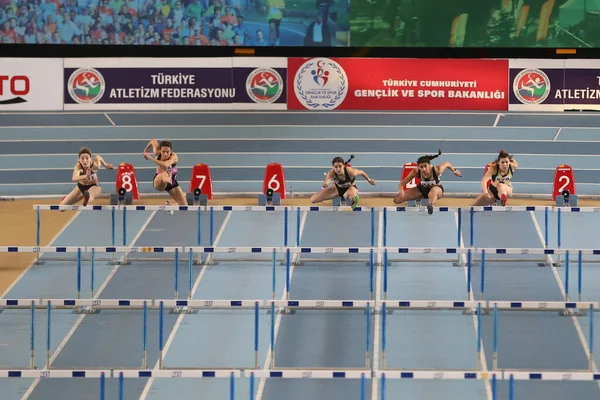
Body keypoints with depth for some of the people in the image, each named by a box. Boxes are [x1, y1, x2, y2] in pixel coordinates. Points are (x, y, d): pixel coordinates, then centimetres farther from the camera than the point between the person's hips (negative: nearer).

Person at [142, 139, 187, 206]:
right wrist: (145, 150, 16)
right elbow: (153, 141, 1)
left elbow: (165, 165, -49)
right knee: (164, 174, -39)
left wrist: (150, 158, -48)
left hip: (172, 182, 1)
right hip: (159, 182, -1)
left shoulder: (174, 156, -27)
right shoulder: (157, 154, -20)